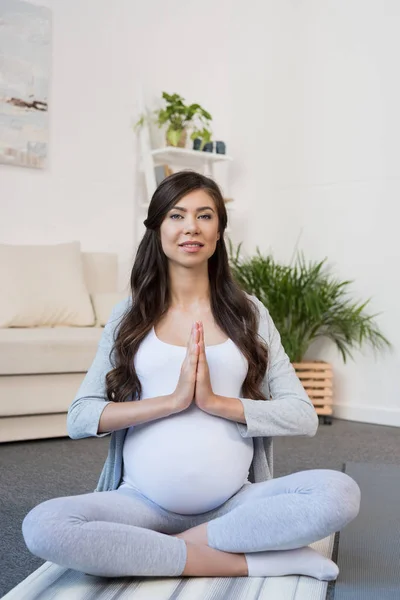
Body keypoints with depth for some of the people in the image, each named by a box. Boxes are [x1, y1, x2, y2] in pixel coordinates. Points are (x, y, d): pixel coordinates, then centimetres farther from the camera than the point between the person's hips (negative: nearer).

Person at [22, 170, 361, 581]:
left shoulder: (248, 312, 7)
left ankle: (184, 545, -14)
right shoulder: (129, 315, 8)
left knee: (340, 493, -26)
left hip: (235, 502, 0)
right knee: (42, 527, -28)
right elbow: (79, 417, -2)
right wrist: (172, 400, -13)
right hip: (144, 502, 1)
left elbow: (304, 416, 0)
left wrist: (215, 402, -13)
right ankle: (248, 561, -20)